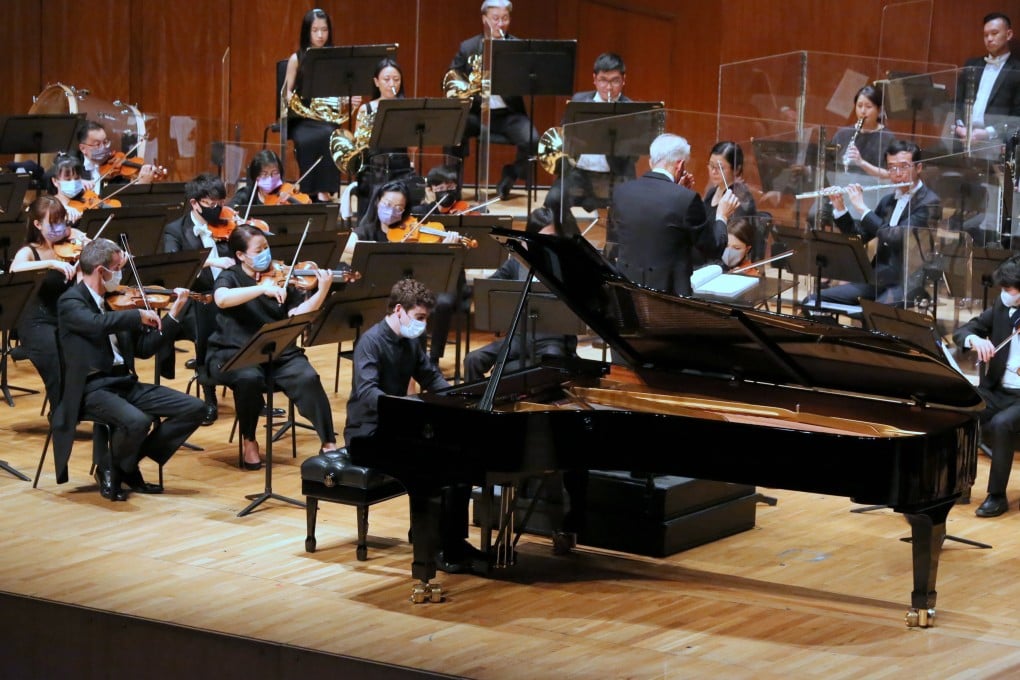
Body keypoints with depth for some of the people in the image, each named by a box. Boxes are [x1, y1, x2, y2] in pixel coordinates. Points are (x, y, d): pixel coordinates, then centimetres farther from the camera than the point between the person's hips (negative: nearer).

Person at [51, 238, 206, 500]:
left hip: (125, 383, 8)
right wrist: (139, 315, -20)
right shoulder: (70, 302, -8)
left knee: (194, 408, -5)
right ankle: (109, 468, -4)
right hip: (91, 388, -8)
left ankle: (129, 464, 4)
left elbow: (144, 349, 18)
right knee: (137, 421, -37)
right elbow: (97, 323, -31)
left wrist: (174, 313, 14)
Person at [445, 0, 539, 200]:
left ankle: (508, 180, 2)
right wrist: (452, 91, -11)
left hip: (508, 113, -1)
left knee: (531, 140, -27)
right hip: (475, 112, 1)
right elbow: (452, 76, 12)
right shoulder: (468, 47, 11)